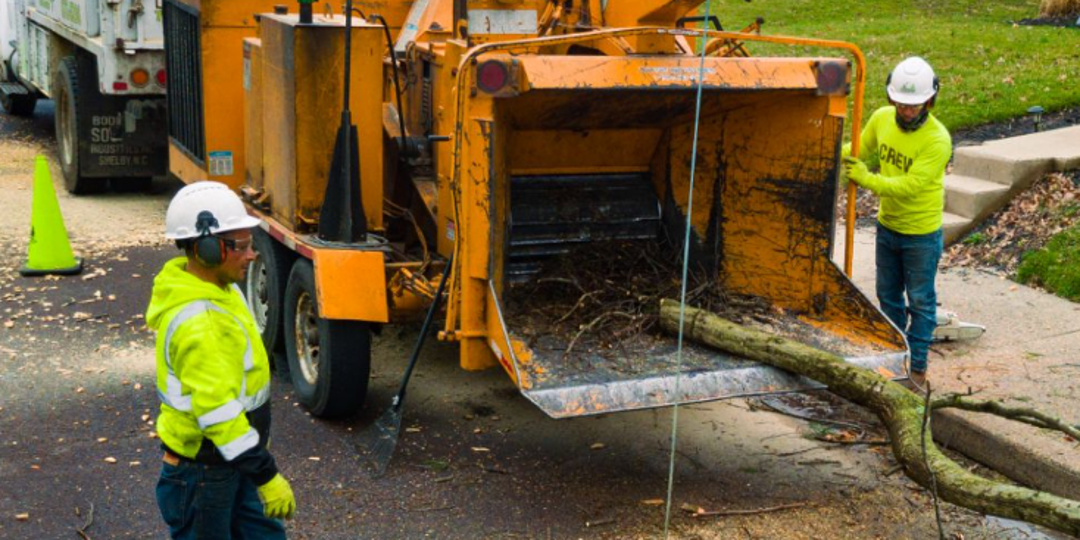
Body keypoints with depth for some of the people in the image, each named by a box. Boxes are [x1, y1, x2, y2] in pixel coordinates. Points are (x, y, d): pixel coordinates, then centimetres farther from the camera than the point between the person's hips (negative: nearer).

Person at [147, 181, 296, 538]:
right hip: (201, 471, -9)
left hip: (231, 459, 9)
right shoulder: (198, 322, -28)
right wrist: (266, 477, -25)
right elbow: (218, 413, -30)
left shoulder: (219, 291, 4)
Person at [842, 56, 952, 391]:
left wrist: (866, 179, -34)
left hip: (921, 234, -6)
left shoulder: (937, 140, -26)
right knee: (888, 297, 18)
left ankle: (917, 366, 19)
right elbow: (861, 153, 9)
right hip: (887, 226, 6)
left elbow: (909, 186, -31)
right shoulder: (882, 119, -8)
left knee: (920, 301, 7)